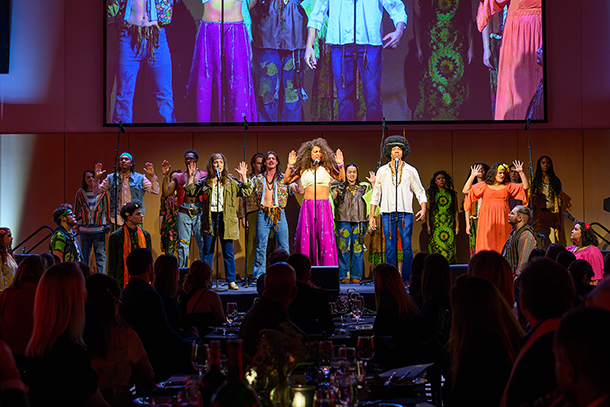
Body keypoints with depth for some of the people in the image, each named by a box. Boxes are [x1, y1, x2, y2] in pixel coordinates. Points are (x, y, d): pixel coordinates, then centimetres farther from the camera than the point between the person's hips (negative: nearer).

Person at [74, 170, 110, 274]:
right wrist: (77, 224, 11)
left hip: (99, 229, -2)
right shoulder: (80, 193, 6)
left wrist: (107, 225, 5)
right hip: (84, 229, 2)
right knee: (84, 255, 9)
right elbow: (77, 210, 13)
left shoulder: (102, 192, 3)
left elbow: (106, 209, 7)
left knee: (100, 255, -3)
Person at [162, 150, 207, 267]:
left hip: (199, 213, -2)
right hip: (183, 213, 2)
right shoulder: (178, 177, 15)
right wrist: (165, 175, 0)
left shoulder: (204, 176, 10)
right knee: (182, 246, 0)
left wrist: (192, 176, -6)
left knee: (204, 245, -7)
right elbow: (166, 193, 7)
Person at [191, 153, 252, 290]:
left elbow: (246, 192, 1)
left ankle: (231, 281, 7)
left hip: (226, 219, -1)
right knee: (207, 252, 5)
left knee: (228, 252, 1)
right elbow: (191, 191, 5)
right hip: (210, 218, 1)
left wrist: (244, 177, -7)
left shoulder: (231, 182, 7)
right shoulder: (204, 182, 10)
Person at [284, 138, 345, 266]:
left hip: (323, 206, -1)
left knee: (325, 238, -8)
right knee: (306, 238, -2)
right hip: (307, 206, 1)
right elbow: (286, 181, 12)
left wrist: (340, 164, -6)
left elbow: (342, 179, 4)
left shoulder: (327, 167, 9)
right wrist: (290, 166, 2)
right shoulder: (303, 169, 11)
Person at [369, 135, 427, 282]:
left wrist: (423, 208, -6)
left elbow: (420, 192, 10)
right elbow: (376, 195, 13)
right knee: (390, 247, 0)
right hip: (387, 213, 1)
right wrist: (371, 216, 8)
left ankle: (407, 279, 1)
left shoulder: (410, 171, 8)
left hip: (405, 213, -1)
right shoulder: (382, 171, 10)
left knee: (407, 247, -5)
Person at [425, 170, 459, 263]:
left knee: (450, 248, -5)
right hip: (435, 225, -1)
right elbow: (427, 210, 3)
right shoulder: (430, 193, 7)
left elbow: (456, 211, 13)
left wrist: (457, 225, 6)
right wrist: (428, 226, -4)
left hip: (449, 225, 1)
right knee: (436, 248, -8)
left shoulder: (452, 193, 11)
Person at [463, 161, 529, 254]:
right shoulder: (483, 185, 9)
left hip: (503, 221, 2)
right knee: (487, 244, -7)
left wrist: (521, 172, 1)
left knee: (502, 244, -3)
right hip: (487, 221, -2)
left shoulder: (508, 186, 14)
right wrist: (472, 176, -8)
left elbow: (526, 186, 11)